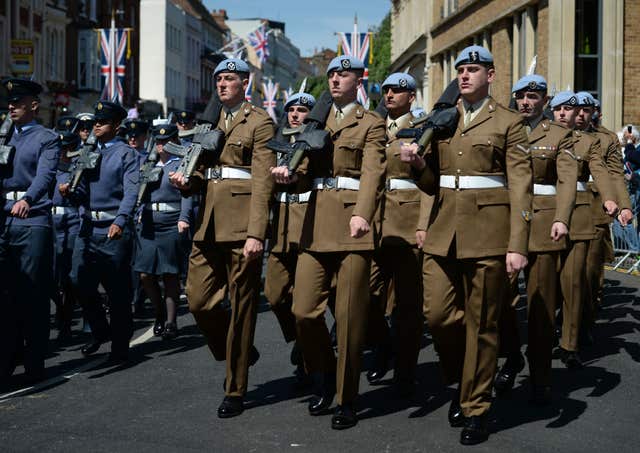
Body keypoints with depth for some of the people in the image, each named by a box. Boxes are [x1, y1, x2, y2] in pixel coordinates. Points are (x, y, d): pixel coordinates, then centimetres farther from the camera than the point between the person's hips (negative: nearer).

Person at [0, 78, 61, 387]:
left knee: (34, 293, -1)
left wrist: (27, 199, -34)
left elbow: (45, 174, -16)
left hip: (33, 221, -5)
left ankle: (35, 365, 7)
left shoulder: (47, 139, 1)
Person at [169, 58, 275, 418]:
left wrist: (256, 233, -18)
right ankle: (239, 352, 28)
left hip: (241, 225, -6)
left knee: (241, 306, 0)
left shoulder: (260, 122, -2)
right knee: (199, 300, 2)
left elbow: (263, 181, -10)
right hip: (209, 223, 7)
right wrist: (186, 181, -1)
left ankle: (236, 391, 10)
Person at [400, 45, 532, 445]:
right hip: (444, 231, 4)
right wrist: (417, 163, -5)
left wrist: (517, 246, -13)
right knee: (438, 314, -1)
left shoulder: (508, 123, 0)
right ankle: (462, 381, 25)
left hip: (488, 232, -4)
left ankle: (476, 408, 13)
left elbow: (521, 187, -5)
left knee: (481, 323, 1)